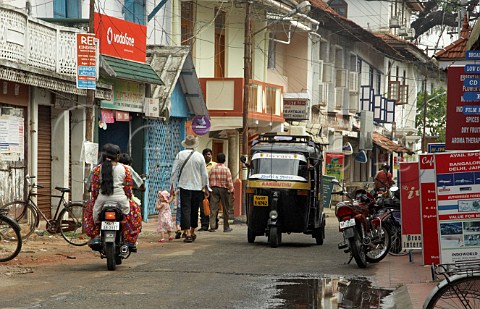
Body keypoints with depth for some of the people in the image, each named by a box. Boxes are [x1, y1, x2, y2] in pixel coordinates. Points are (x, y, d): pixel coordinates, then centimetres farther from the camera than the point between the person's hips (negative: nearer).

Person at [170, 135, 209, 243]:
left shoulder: (180, 155, -4)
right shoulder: (199, 156, -2)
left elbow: (174, 171, -3)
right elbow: (204, 174, 3)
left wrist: (172, 186, 5)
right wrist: (206, 188, 12)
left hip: (184, 186, -1)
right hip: (197, 187, 1)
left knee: (185, 209, -3)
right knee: (194, 210, 13)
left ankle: (187, 234, -14)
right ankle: (192, 233, 24)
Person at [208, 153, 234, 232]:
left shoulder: (213, 169, 4)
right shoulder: (226, 169, -6)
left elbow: (209, 180, 6)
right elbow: (229, 181, -10)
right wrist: (231, 191, -5)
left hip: (214, 189, 3)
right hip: (224, 189, -3)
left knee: (213, 208, 2)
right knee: (226, 209, 7)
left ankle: (212, 226, -6)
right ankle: (226, 227, 11)